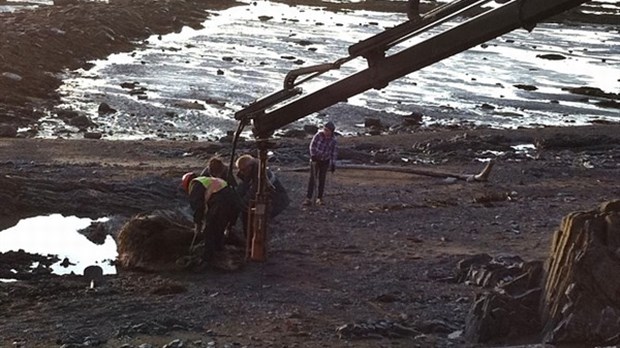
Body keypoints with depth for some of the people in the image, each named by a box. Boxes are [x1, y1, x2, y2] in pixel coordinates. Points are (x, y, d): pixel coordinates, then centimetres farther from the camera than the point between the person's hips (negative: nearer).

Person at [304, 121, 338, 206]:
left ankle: (319, 198, 15)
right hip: (315, 159, -1)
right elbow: (312, 145, -6)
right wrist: (313, 155, -12)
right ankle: (308, 198, -7)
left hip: (325, 161, 1)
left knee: (322, 179, 5)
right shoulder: (319, 135, -16)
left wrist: (333, 164, -1)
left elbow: (333, 152, 0)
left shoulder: (333, 139, -10)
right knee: (312, 178, -5)